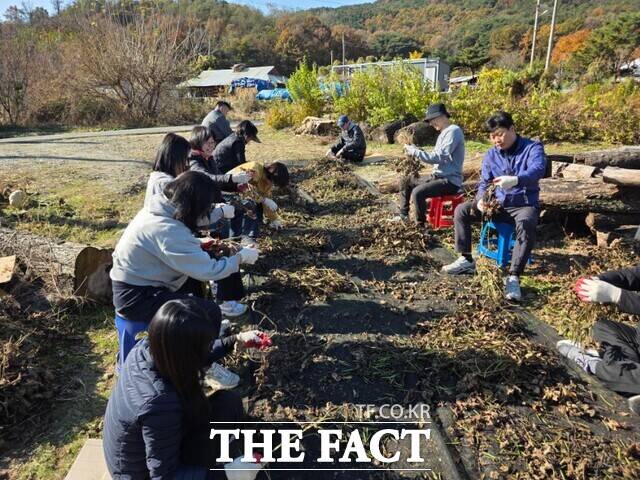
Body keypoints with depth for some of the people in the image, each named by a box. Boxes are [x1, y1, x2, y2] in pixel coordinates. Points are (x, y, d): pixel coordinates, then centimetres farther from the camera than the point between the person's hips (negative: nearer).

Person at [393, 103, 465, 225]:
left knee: (418, 192, -30)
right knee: (405, 181, 13)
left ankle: (420, 226, -13)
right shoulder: (444, 133, 16)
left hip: (450, 180, -10)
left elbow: (438, 157, -24)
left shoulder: (453, 131, -15)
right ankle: (403, 215, 19)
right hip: (438, 176, 10)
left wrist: (415, 152, -17)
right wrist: (416, 151, 4)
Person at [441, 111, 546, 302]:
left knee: (526, 225, -39)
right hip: (499, 204, 6)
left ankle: (513, 277, -35)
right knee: (461, 210, -8)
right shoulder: (491, 156, 5)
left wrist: (515, 180, -53)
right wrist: (481, 199, -17)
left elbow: (538, 169, -31)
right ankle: (466, 260, -1)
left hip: (525, 204, -5)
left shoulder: (532, 148, -10)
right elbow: (484, 183, 8)